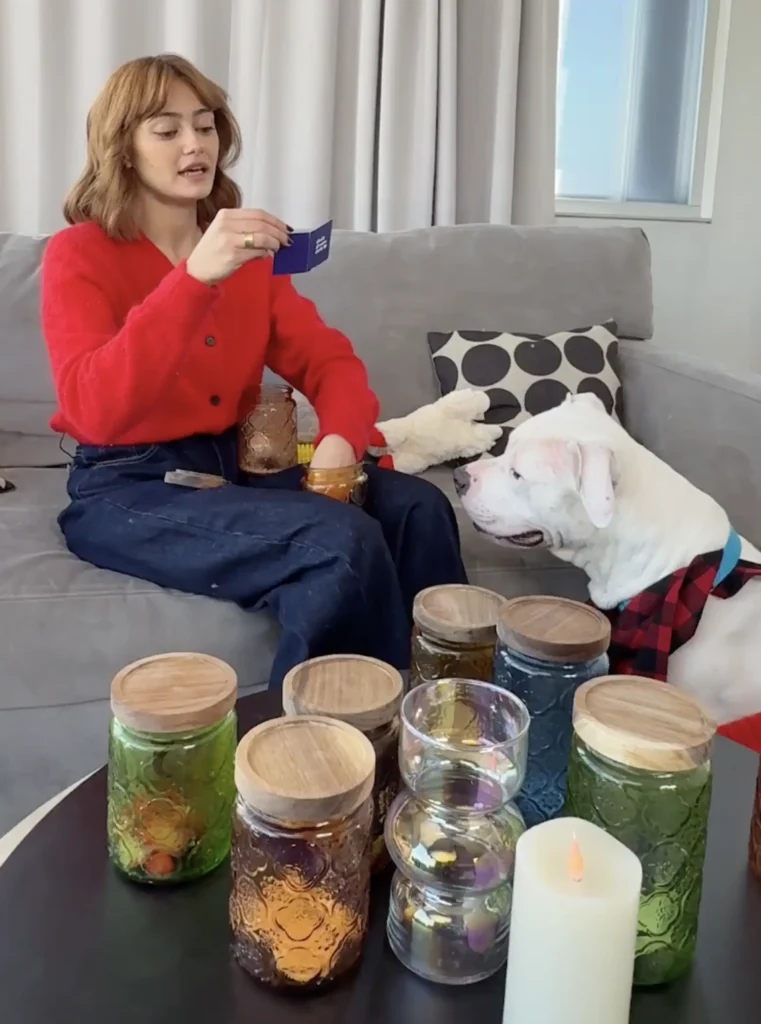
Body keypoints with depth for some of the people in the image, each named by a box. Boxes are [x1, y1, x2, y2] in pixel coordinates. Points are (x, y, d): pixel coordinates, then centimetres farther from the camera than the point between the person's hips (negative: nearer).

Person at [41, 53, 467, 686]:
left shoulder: (247, 249, 10)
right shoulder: (79, 255, -8)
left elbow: (326, 358, 3)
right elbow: (95, 411, -25)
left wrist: (340, 440, -21)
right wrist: (195, 276, -34)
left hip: (234, 464, 6)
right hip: (128, 488, -6)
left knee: (417, 506, -15)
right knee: (342, 541, -28)